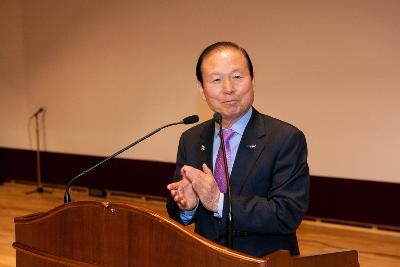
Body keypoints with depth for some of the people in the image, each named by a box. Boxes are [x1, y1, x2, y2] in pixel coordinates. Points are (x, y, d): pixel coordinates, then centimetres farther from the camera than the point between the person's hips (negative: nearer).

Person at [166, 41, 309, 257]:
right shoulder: (190, 140, 5)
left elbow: (288, 215, -15)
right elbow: (176, 214, 8)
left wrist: (220, 201, -20)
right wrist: (187, 206, -12)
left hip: (265, 261, -3)